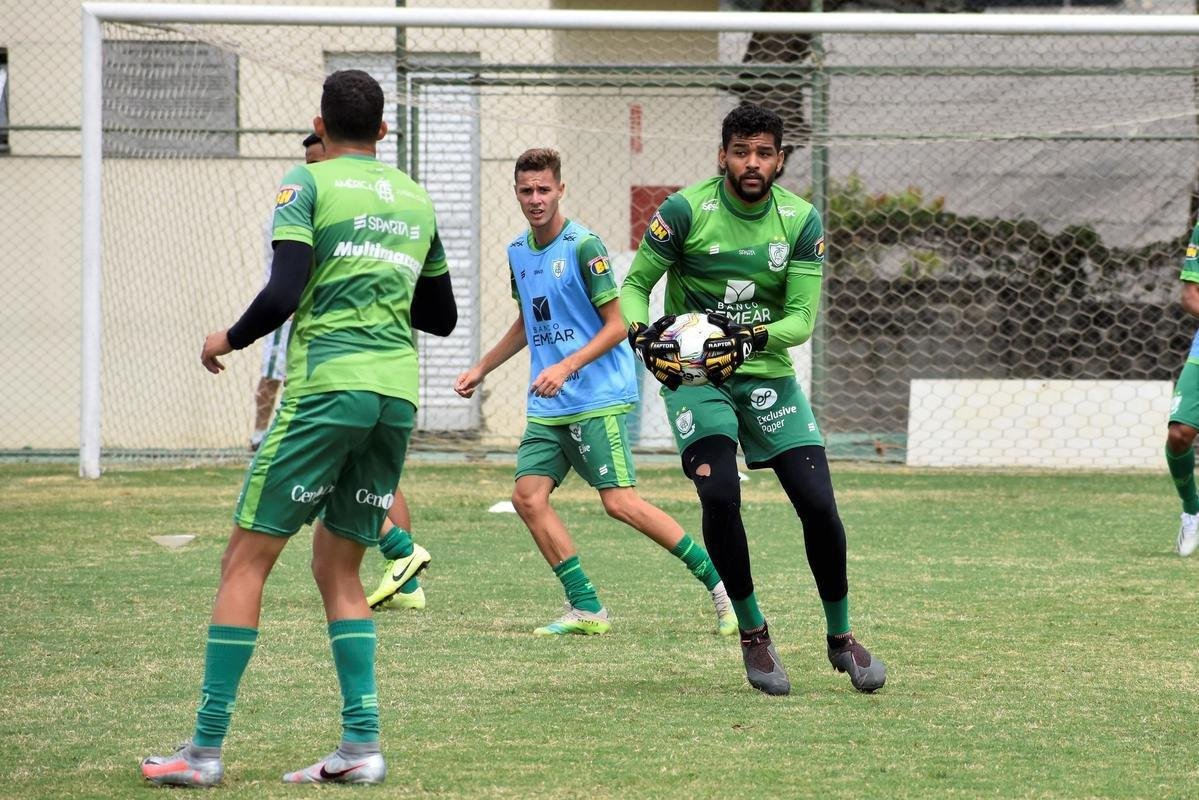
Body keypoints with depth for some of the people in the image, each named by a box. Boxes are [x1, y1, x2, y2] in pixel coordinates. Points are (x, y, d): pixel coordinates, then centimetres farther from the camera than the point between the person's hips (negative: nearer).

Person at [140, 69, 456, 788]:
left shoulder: (310, 183, -2)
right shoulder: (417, 200, 16)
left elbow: (283, 294, -12)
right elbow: (442, 315, 22)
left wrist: (226, 340, 5)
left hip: (327, 387, -6)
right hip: (398, 396, 6)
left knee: (247, 561, -1)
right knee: (339, 569, 14)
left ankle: (207, 748, -5)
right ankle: (361, 747, 3)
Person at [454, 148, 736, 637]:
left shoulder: (583, 246, -11)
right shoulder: (518, 252, 11)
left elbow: (616, 326, -12)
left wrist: (566, 367, -22)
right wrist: (480, 369, 27)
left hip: (598, 399, -8)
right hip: (547, 408, 8)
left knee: (620, 503, -13)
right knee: (528, 496, -6)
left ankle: (718, 582, -4)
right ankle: (585, 608, 0)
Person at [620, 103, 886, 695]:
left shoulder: (800, 221, -5)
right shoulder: (685, 211, -12)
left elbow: (802, 319, -8)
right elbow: (634, 285, -4)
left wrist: (749, 340, -27)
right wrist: (643, 335, -25)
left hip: (767, 374, 2)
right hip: (693, 376, -2)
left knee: (818, 503, -6)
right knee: (720, 496, -22)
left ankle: (841, 637, 15)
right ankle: (752, 635, -2)